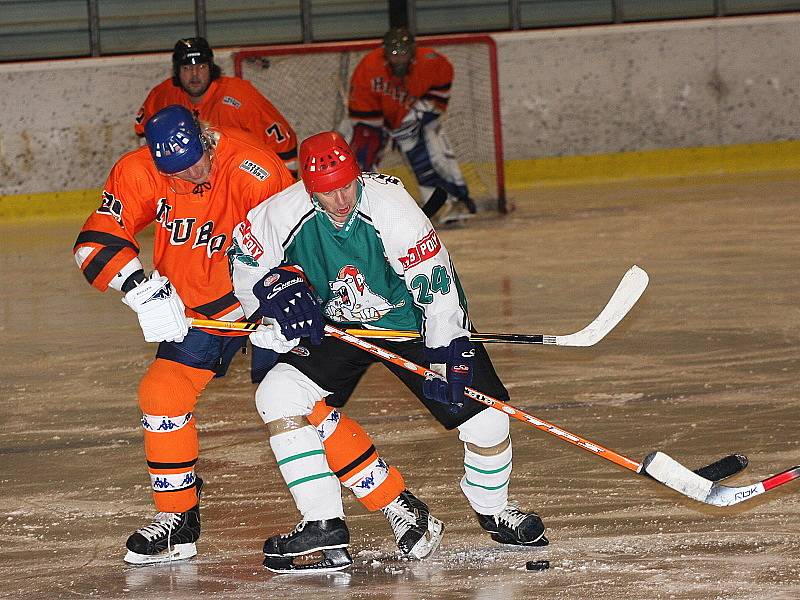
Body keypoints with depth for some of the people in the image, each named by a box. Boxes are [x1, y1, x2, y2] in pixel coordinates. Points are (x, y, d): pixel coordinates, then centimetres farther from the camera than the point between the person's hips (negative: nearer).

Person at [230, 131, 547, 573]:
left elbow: (435, 283, -28)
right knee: (277, 396, -19)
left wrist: (446, 355, -31)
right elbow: (246, 256, -2)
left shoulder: (391, 208, -30)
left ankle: (492, 510, 21)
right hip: (334, 328, 3)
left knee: (485, 415, -12)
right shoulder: (286, 213, -22)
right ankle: (324, 527, -13)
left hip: (412, 322, -2)